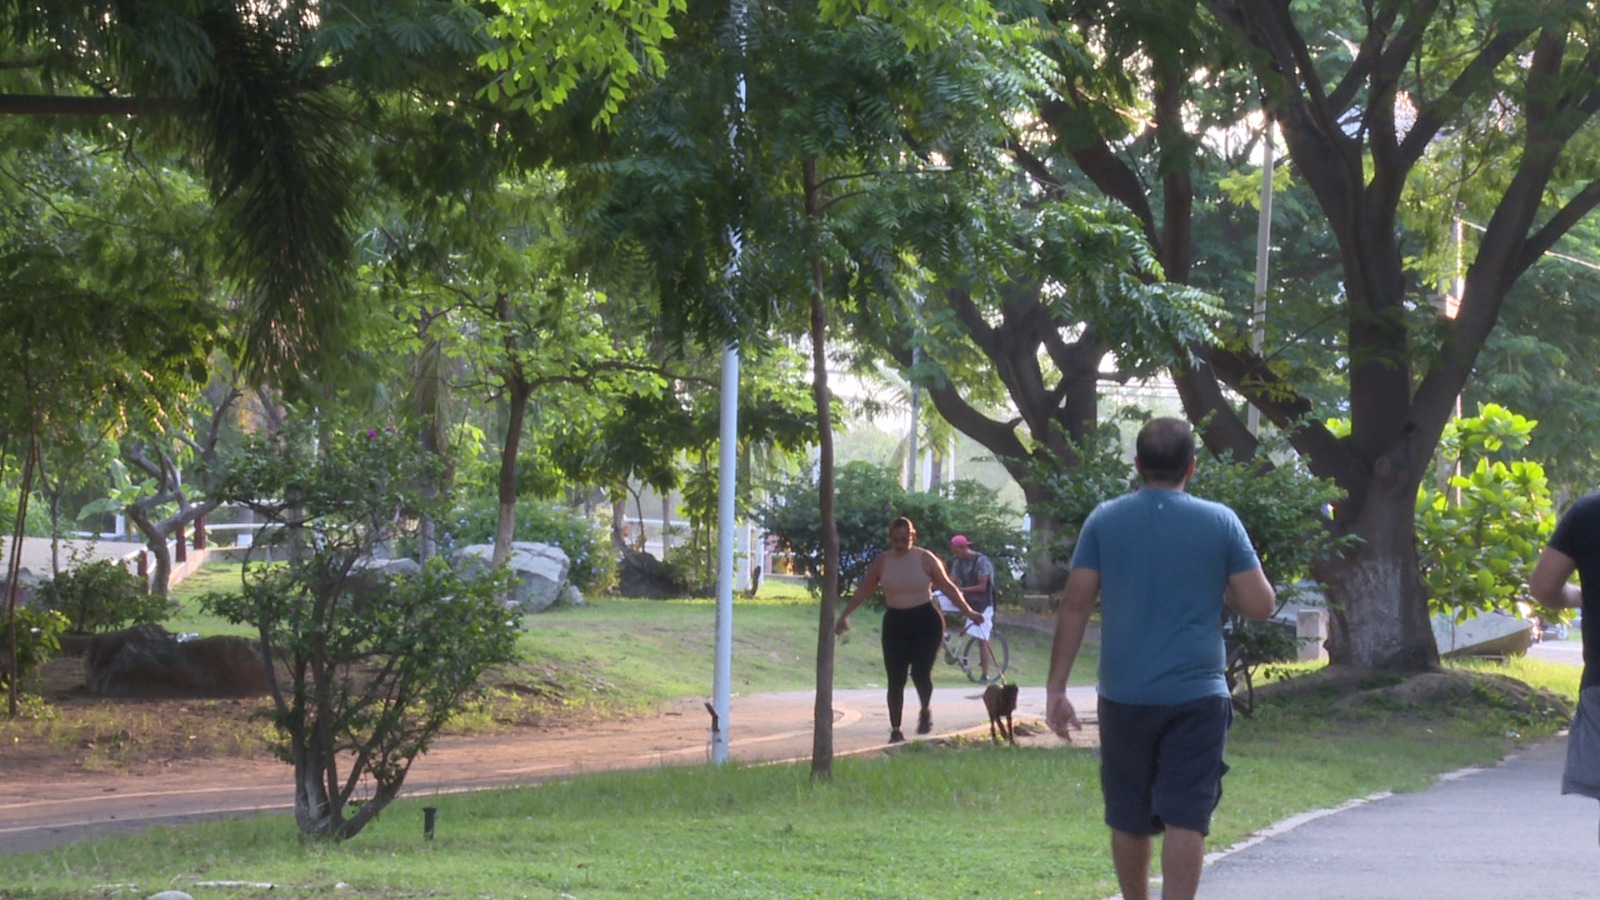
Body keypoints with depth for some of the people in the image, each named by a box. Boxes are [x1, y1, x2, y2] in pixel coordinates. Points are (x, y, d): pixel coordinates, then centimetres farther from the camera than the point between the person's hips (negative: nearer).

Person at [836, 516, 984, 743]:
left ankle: (925, 712, 16)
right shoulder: (881, 561, 1)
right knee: (896, 679, 1)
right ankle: (895, 730, 10)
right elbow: (863, 591, 11)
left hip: (926, 621, -2)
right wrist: (845, 615, 13)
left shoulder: (925, 559, -4)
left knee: (920, 672, -15)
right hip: (895, 622, 2)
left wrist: (968, 611, 1)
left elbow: (947, 586, 3)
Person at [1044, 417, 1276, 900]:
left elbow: (1075, 605, -3)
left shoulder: (1104, 520, 1)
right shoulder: (1220, 522, -1)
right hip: (1197, 696, -2)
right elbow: (1260, 604, -2)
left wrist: (1055, 687, 0)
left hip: (1124, 696, 2)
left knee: (1129, 819, 15)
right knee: (1186, 819, -3)